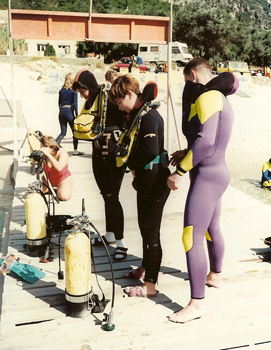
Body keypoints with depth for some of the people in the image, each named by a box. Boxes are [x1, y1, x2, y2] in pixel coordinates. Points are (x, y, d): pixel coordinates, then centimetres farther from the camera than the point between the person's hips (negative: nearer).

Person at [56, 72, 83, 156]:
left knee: (63, 133, 12)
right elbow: (74, 104, -11)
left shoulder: (61, 90, 9)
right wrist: (77, 115, -9)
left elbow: (59, 103, 13)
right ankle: (75, 150, 12)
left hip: (61, 112, 5)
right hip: (69, 112, -5)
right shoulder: (73, 90, -7)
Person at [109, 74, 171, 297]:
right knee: (145, 226, 22)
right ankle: (146, 268, 40)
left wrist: (132, 163, -14)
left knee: (151, 231, -2)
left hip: (155, 180, -11)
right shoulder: (139, 114, 12)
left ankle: (150, 285, 10)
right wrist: (134, 164, 1)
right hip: (147, 179, 11)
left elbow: (151, 150, -30)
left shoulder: (148, 116, -20)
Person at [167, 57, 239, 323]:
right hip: (218, 173, 11)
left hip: (206, 177, -11)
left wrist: (180, 170, -25)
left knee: (192, 239, -9)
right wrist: (186, 154, 13)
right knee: (211, 229, 25)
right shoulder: (220, 99, 13)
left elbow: (205, 141, -30)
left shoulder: (207, 98, -17)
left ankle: (197, 303, -3)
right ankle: (215, 276, 45)